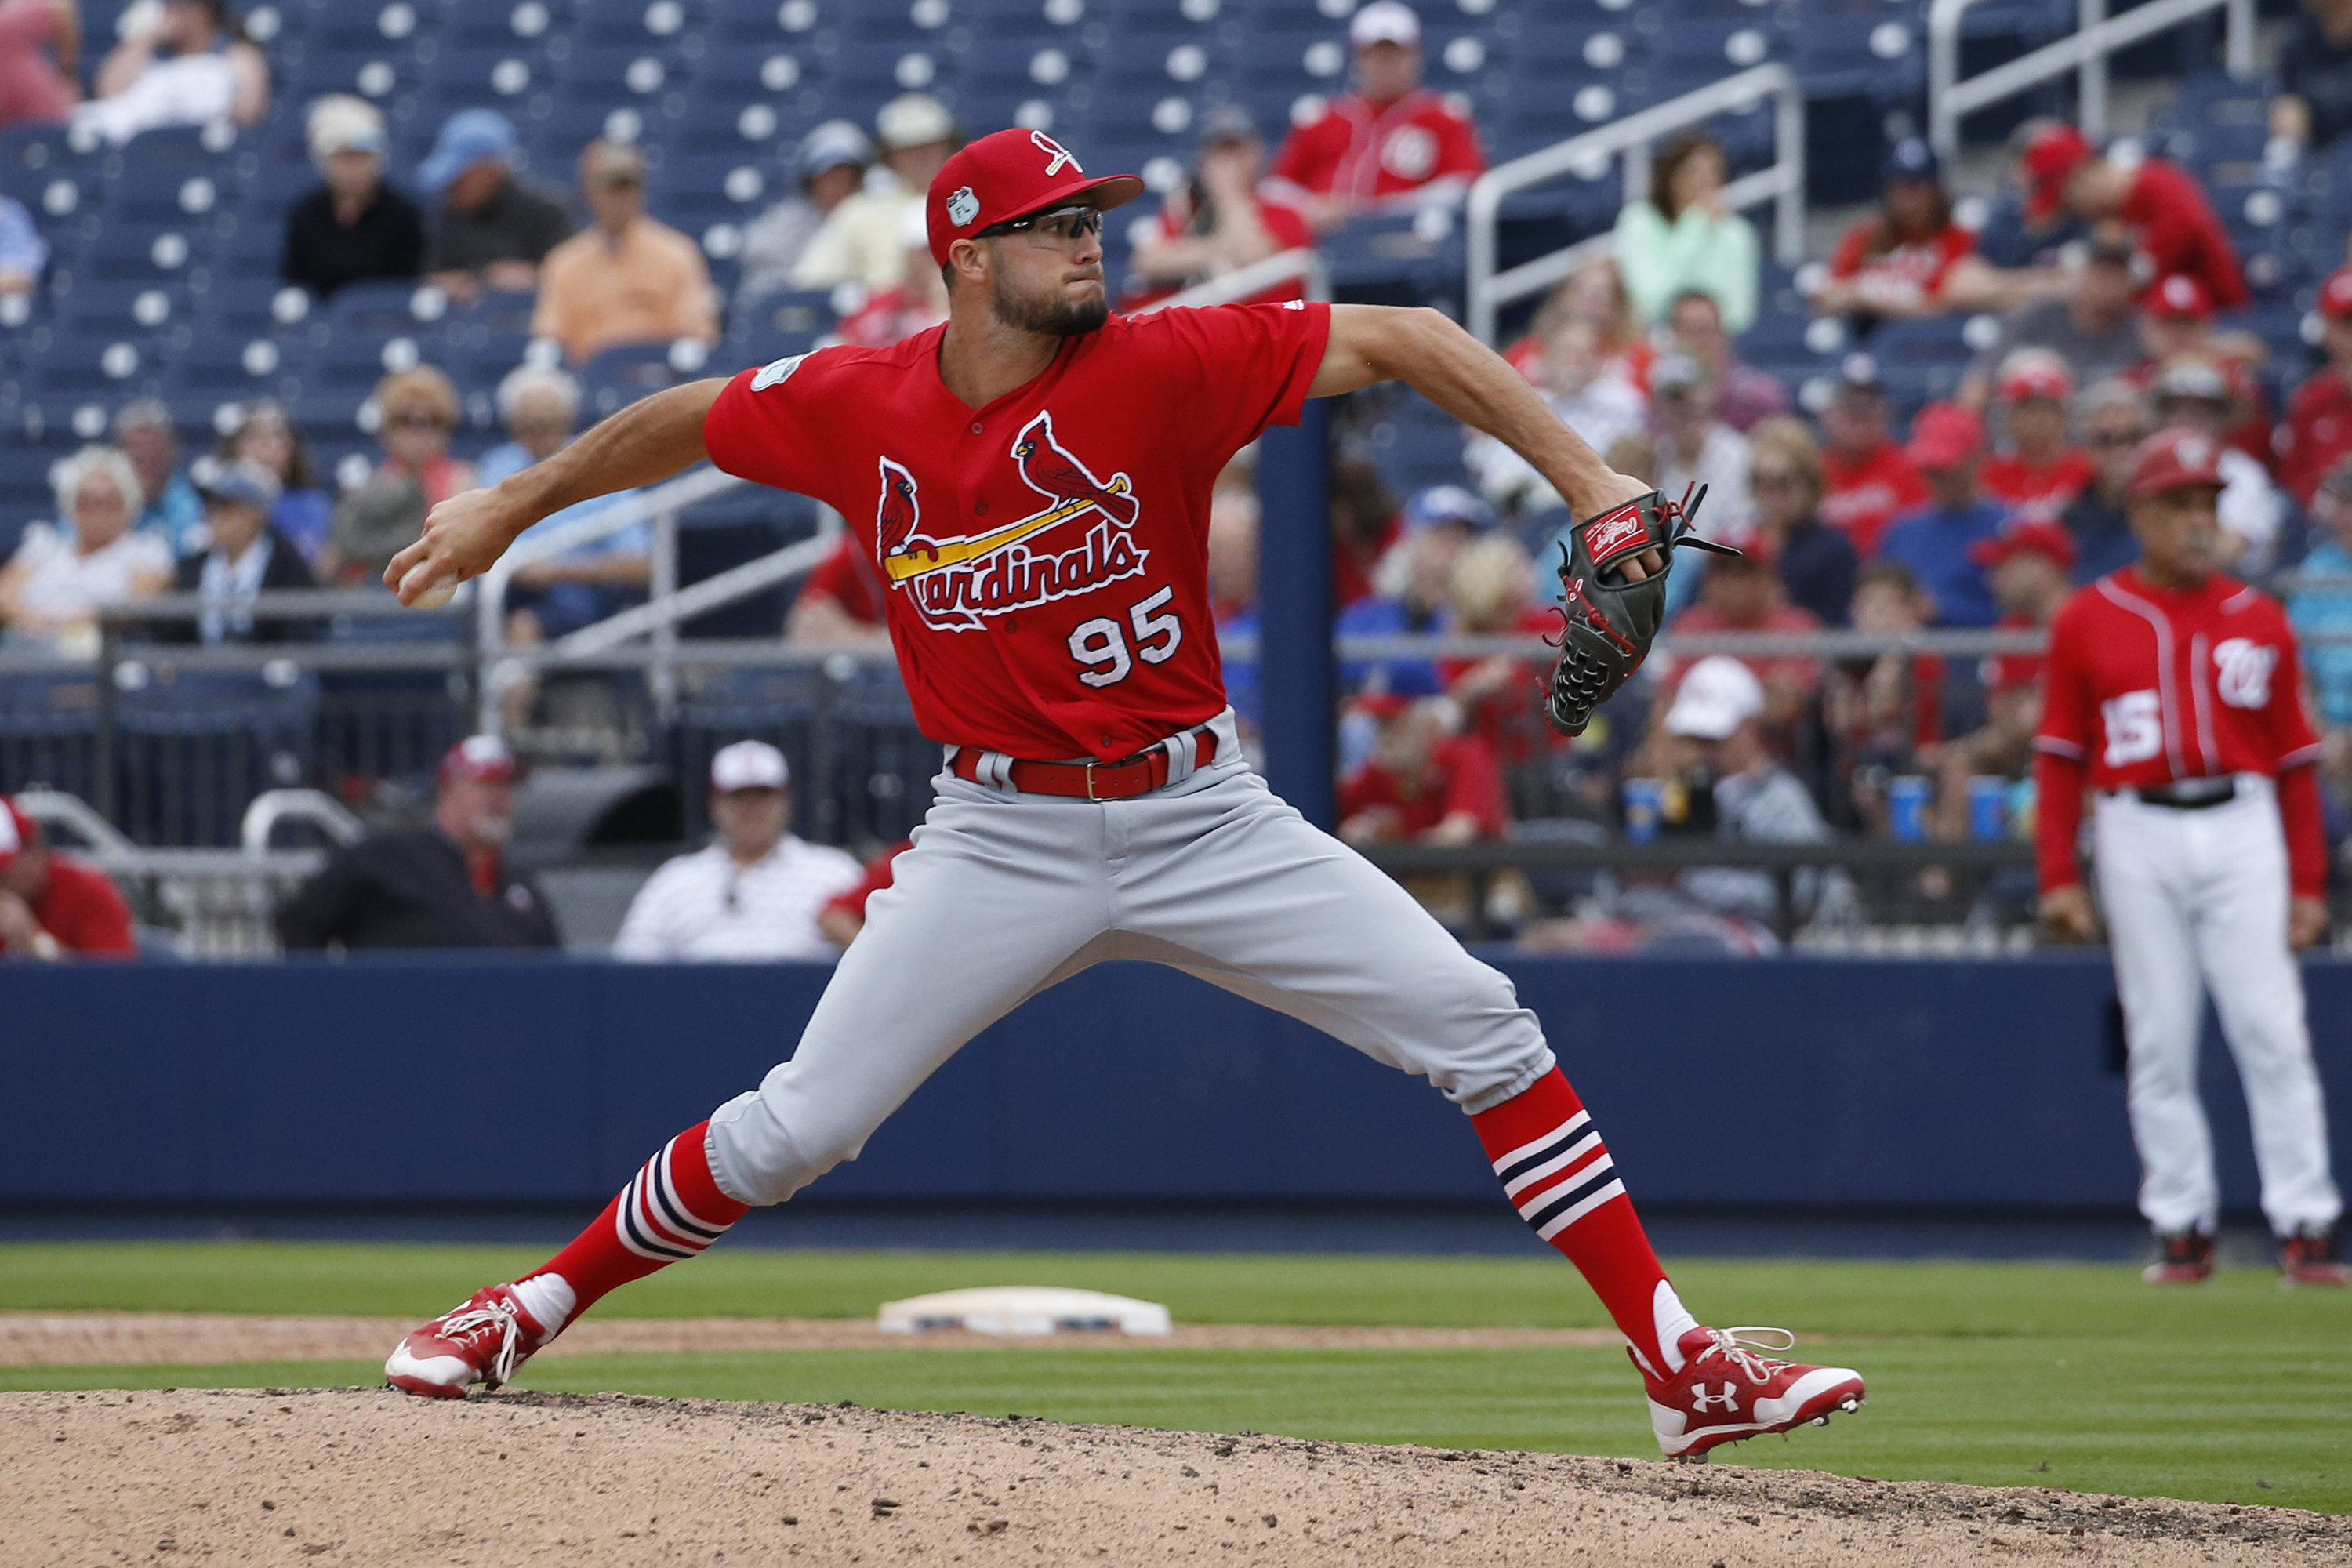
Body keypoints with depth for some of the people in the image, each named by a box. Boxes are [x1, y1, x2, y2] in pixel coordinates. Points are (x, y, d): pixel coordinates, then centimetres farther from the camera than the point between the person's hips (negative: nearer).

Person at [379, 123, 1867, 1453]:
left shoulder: (1159, 367, -13)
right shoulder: (852, 405, -6)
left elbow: (1399, 339, -16)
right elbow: (685, 422, 14)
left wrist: (1590, 482, -25)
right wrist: (510, 506, 24)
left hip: (1203, 821, 0)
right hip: (1004, 841, 0)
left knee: (1484, 1028, -10)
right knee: (794, 1129, -4)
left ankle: (1682, 1367, -6)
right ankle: (531, 1311, 18)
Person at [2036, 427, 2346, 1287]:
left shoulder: (2258, 621, 9)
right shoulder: (2088, 621, 6)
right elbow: (2060, 756, 7)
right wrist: (2058, 876, 0)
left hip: (2242, 829, 0)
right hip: (2138, 837, 0)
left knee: (2271, 1028, -7)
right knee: (2158, 1039, 1)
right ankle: (2181, 1225, 7)